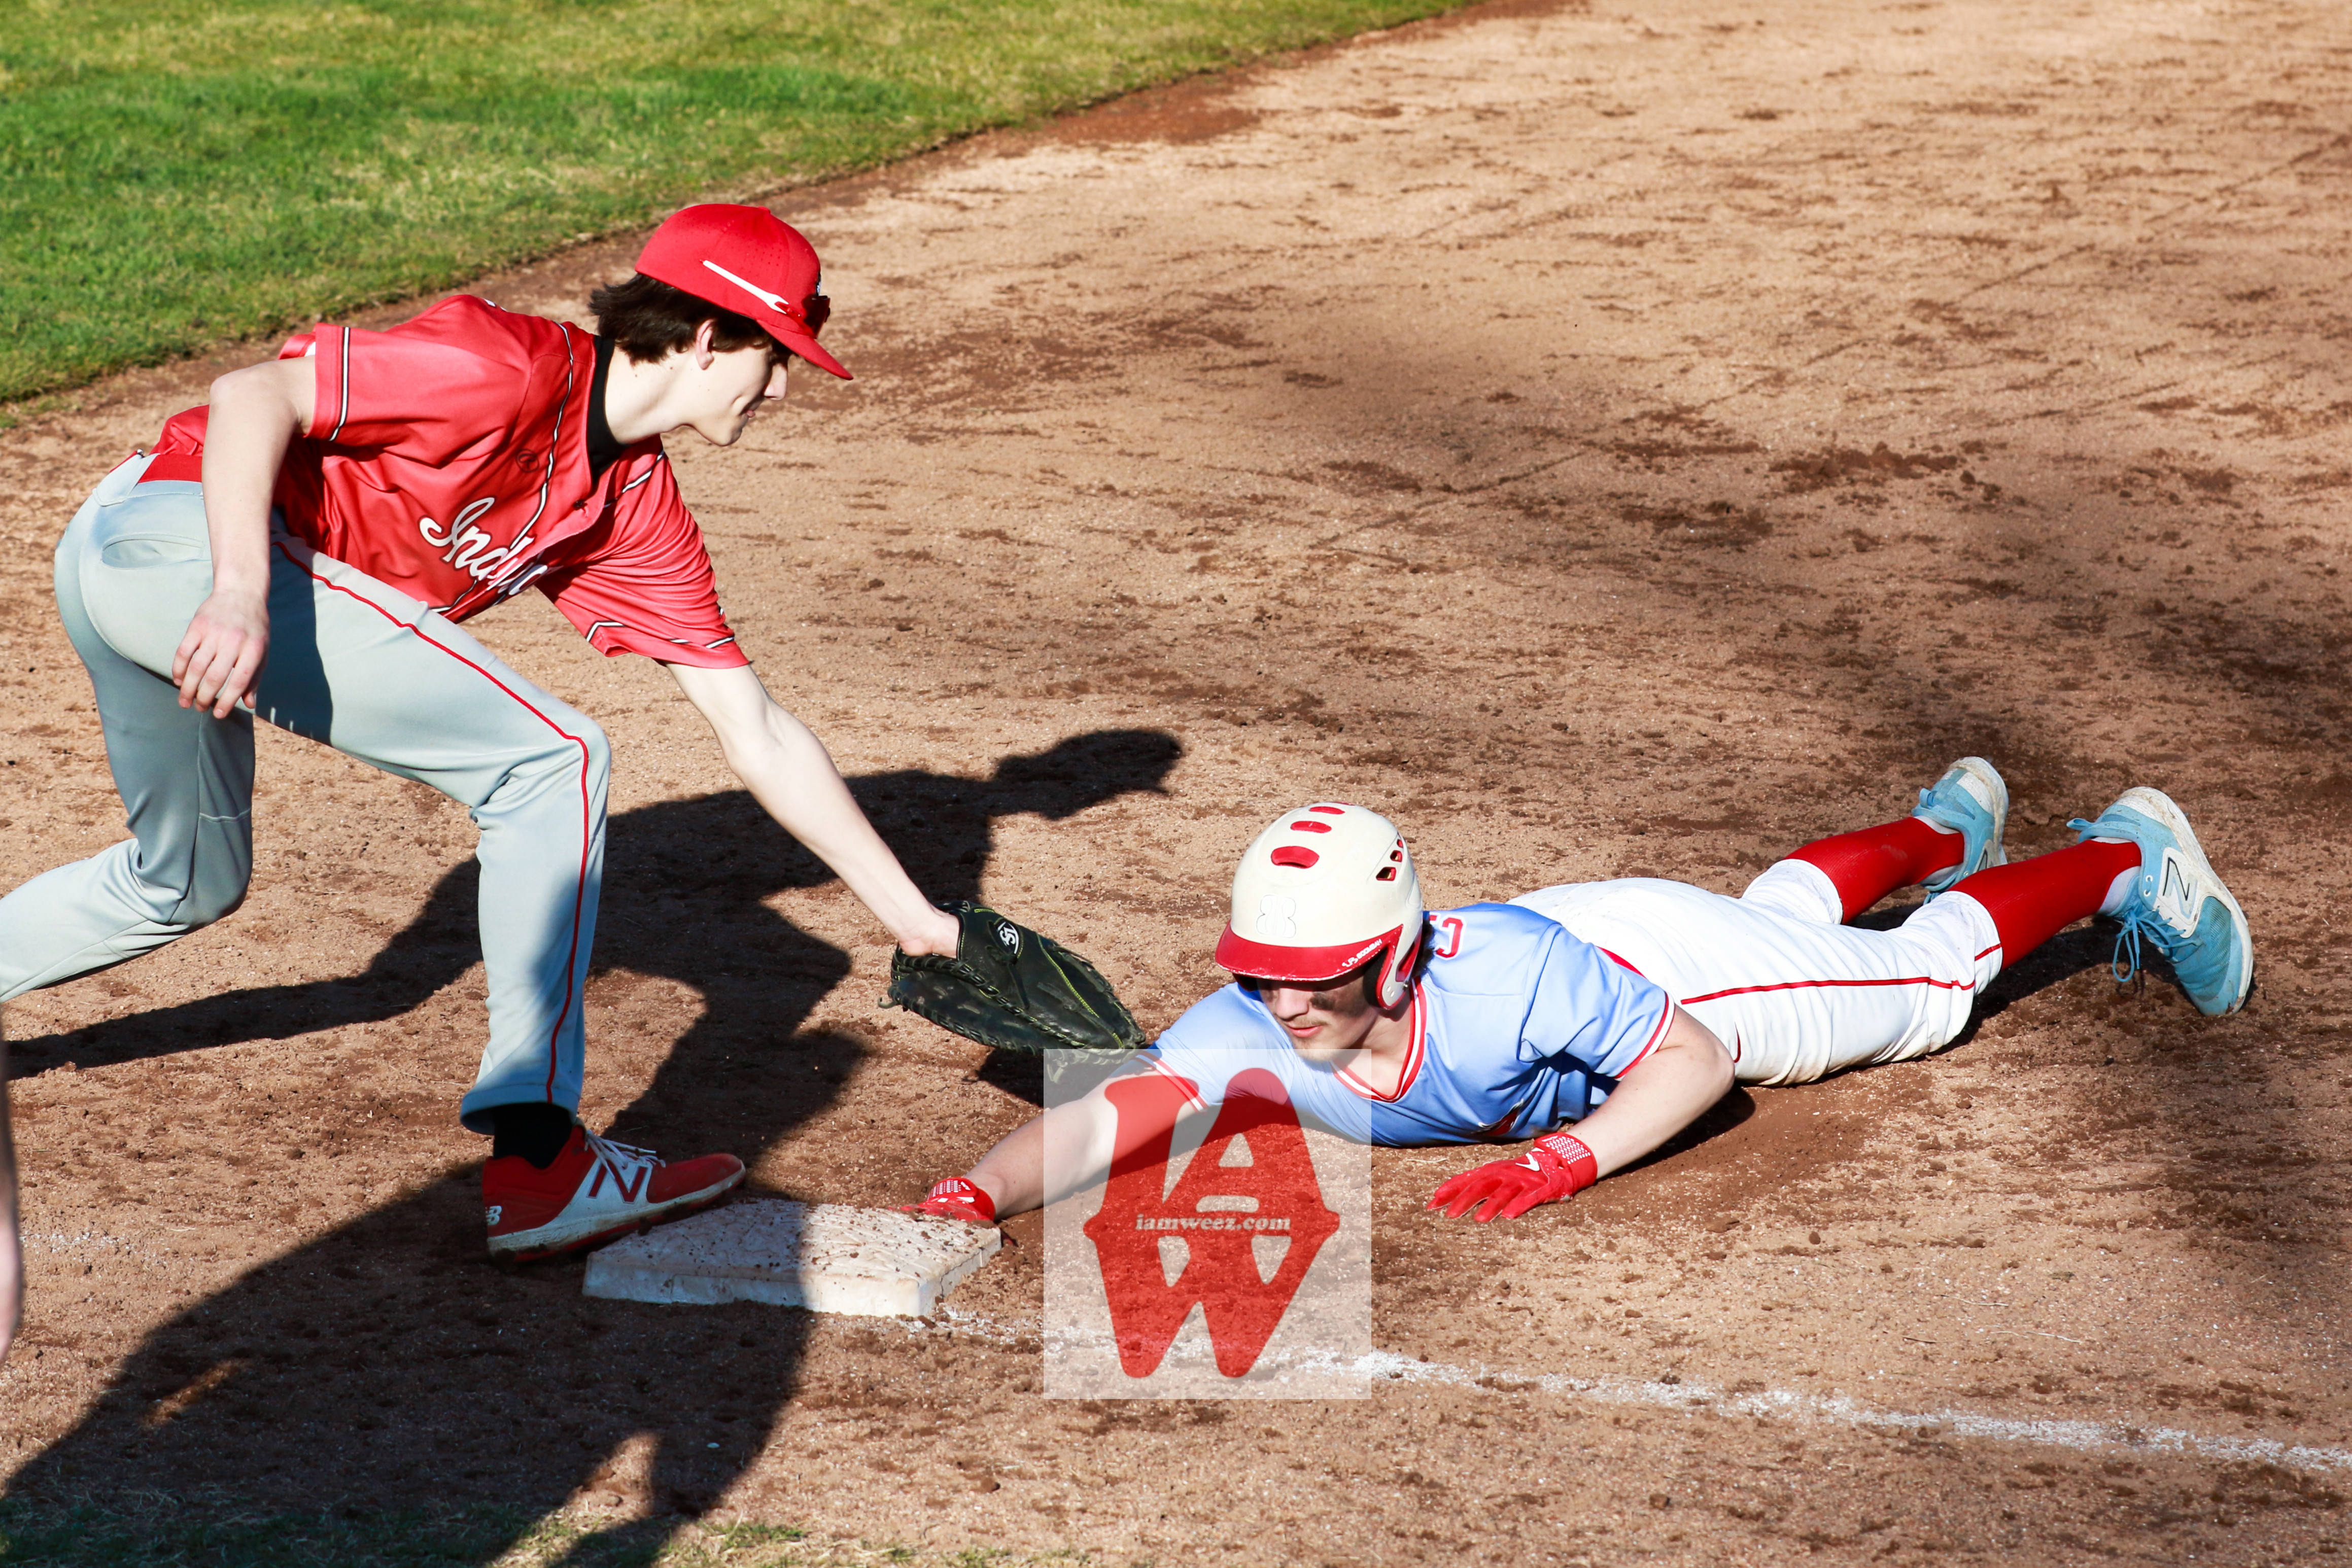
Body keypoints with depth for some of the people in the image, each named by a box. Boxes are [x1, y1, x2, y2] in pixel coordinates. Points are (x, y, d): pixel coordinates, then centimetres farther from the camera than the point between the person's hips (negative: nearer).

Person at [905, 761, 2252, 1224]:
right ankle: (1949, 824, 65)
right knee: (1784, 913, 34)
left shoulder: (1510, 979, -47)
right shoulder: (1253, 1031, -39)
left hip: (1659, 961, -4)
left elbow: (1694, 1056, -33)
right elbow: (1102, 1120, -48)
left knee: (1936, 974, 20)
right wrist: (977, 1195, -67)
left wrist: (1569, 1159, -48)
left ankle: (2128, 856, 47)